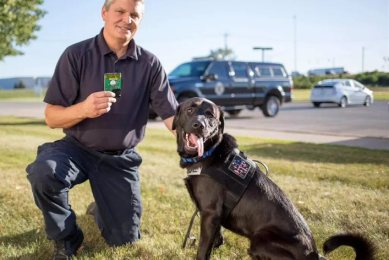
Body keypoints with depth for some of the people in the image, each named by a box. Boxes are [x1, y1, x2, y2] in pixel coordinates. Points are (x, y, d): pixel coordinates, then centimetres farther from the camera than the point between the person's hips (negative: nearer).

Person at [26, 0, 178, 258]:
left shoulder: (150, 64, -6)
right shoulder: (77, 55, -11)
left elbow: (171, 114, -9)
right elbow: (51, 117, -11)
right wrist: (83, 109, -32)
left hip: (121, 159, 2)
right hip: (77, 148, -1)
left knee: (125, 238, 4)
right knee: (43, 172, -35)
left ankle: (103, 206, 41)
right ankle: (66, 238, -6)